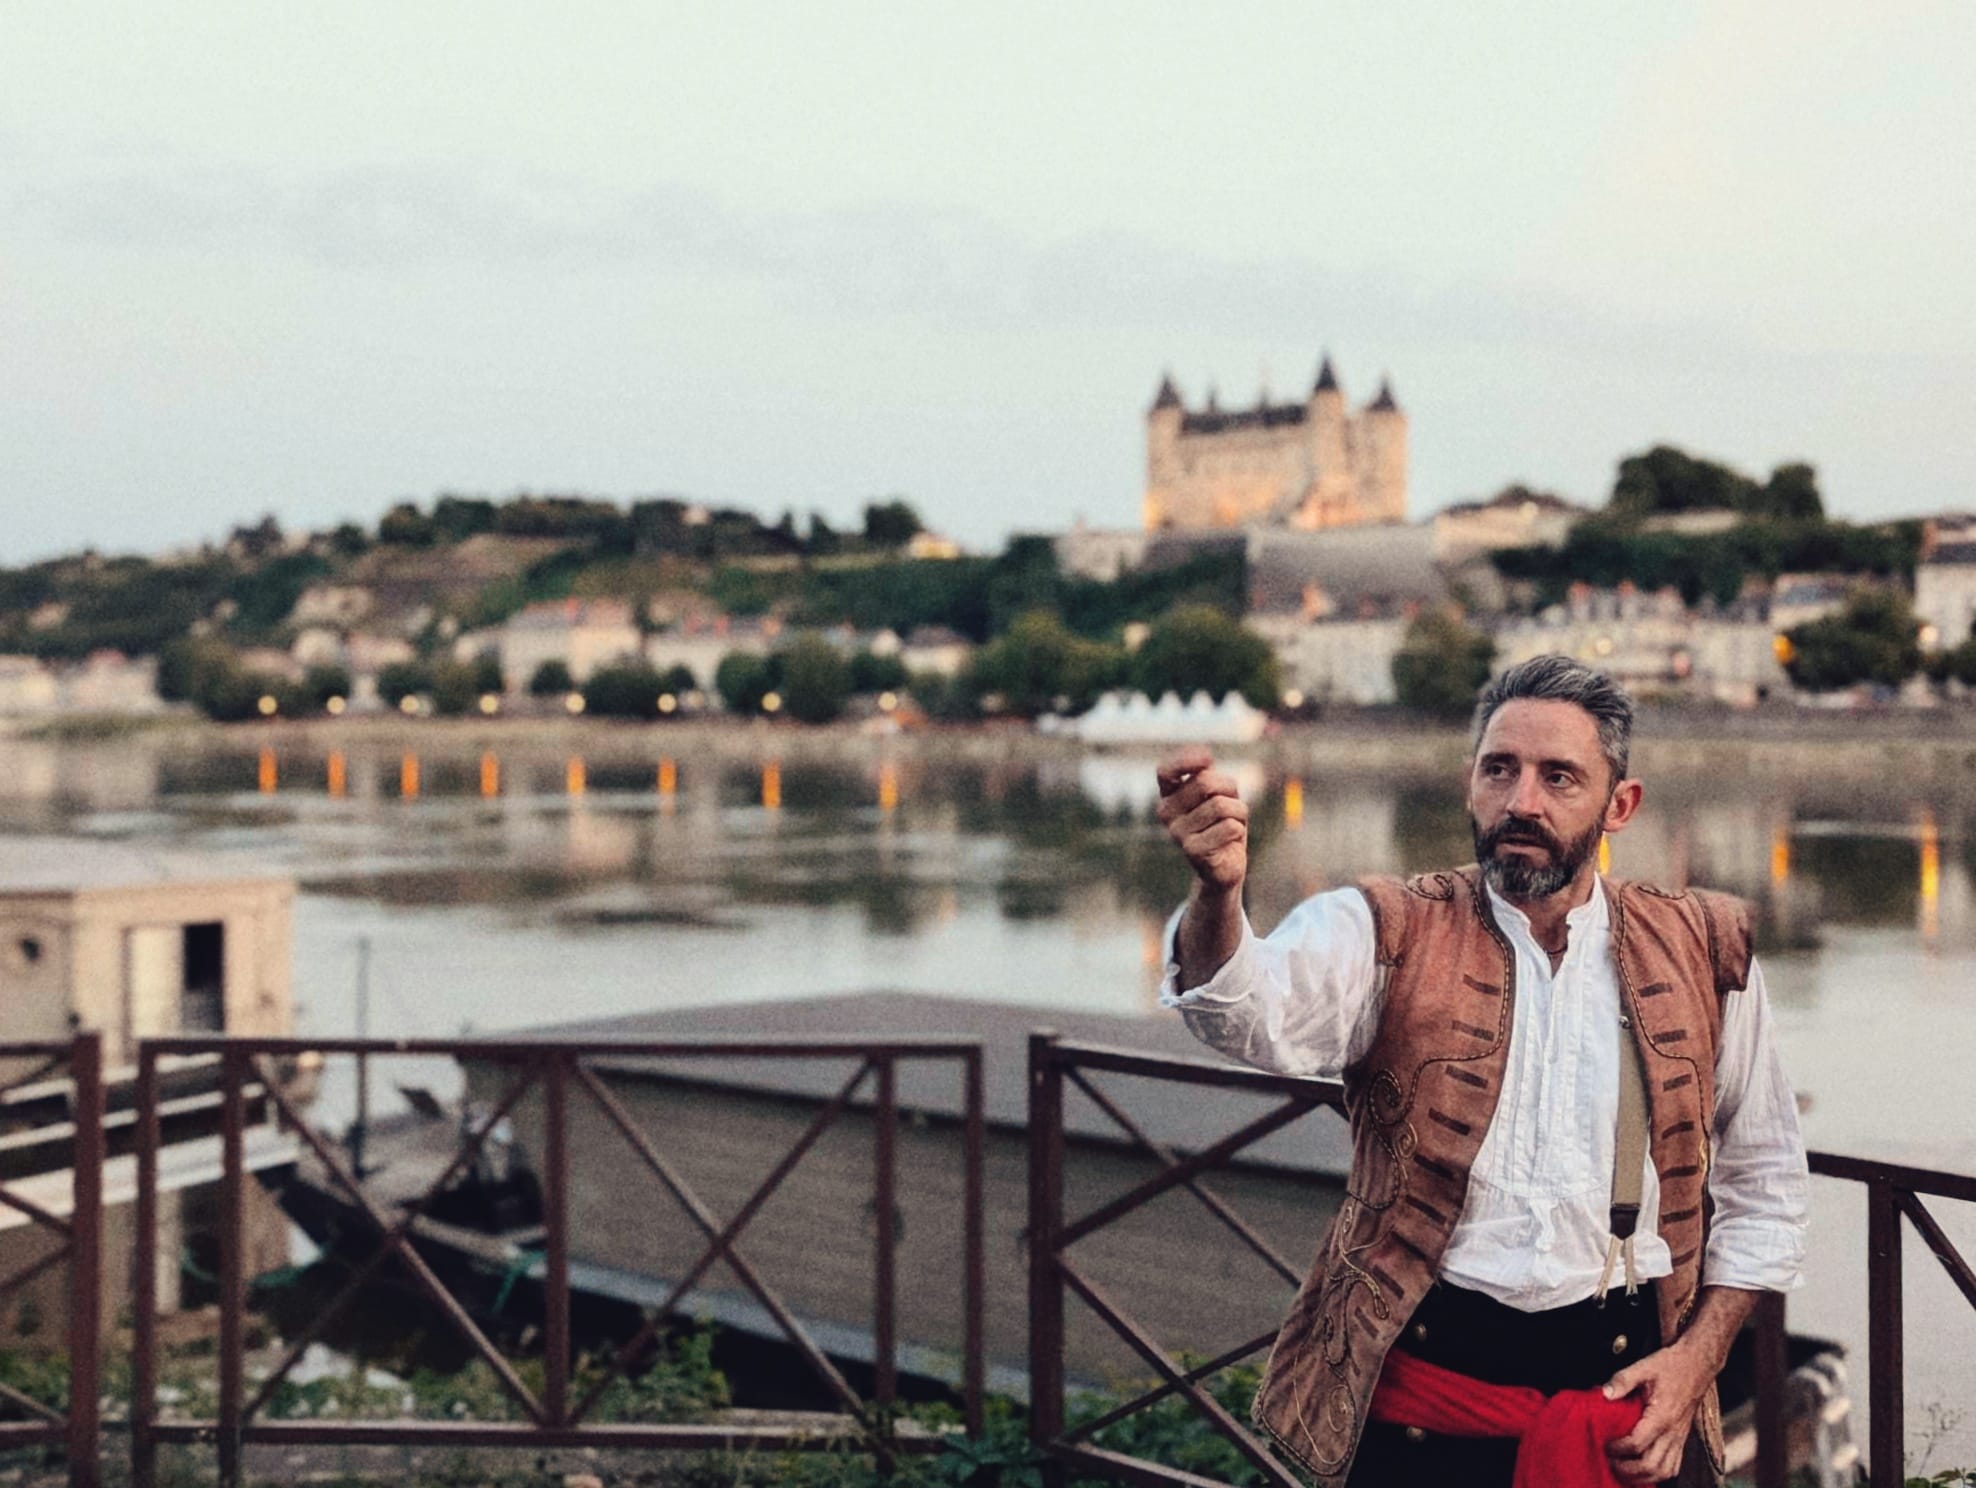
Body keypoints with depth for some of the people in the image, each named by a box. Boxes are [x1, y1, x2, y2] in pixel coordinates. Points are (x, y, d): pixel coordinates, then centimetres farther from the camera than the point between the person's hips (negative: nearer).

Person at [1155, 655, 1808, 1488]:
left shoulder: (1702, 953, 3)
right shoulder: (1389, 935, -4)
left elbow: (1764, 1185, 11)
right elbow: (1259, 1015, -26)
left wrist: (1698, 1355, 0)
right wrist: (1218, 893, -46)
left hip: (1622, 1387, 2)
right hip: (1419, 1400, -1)